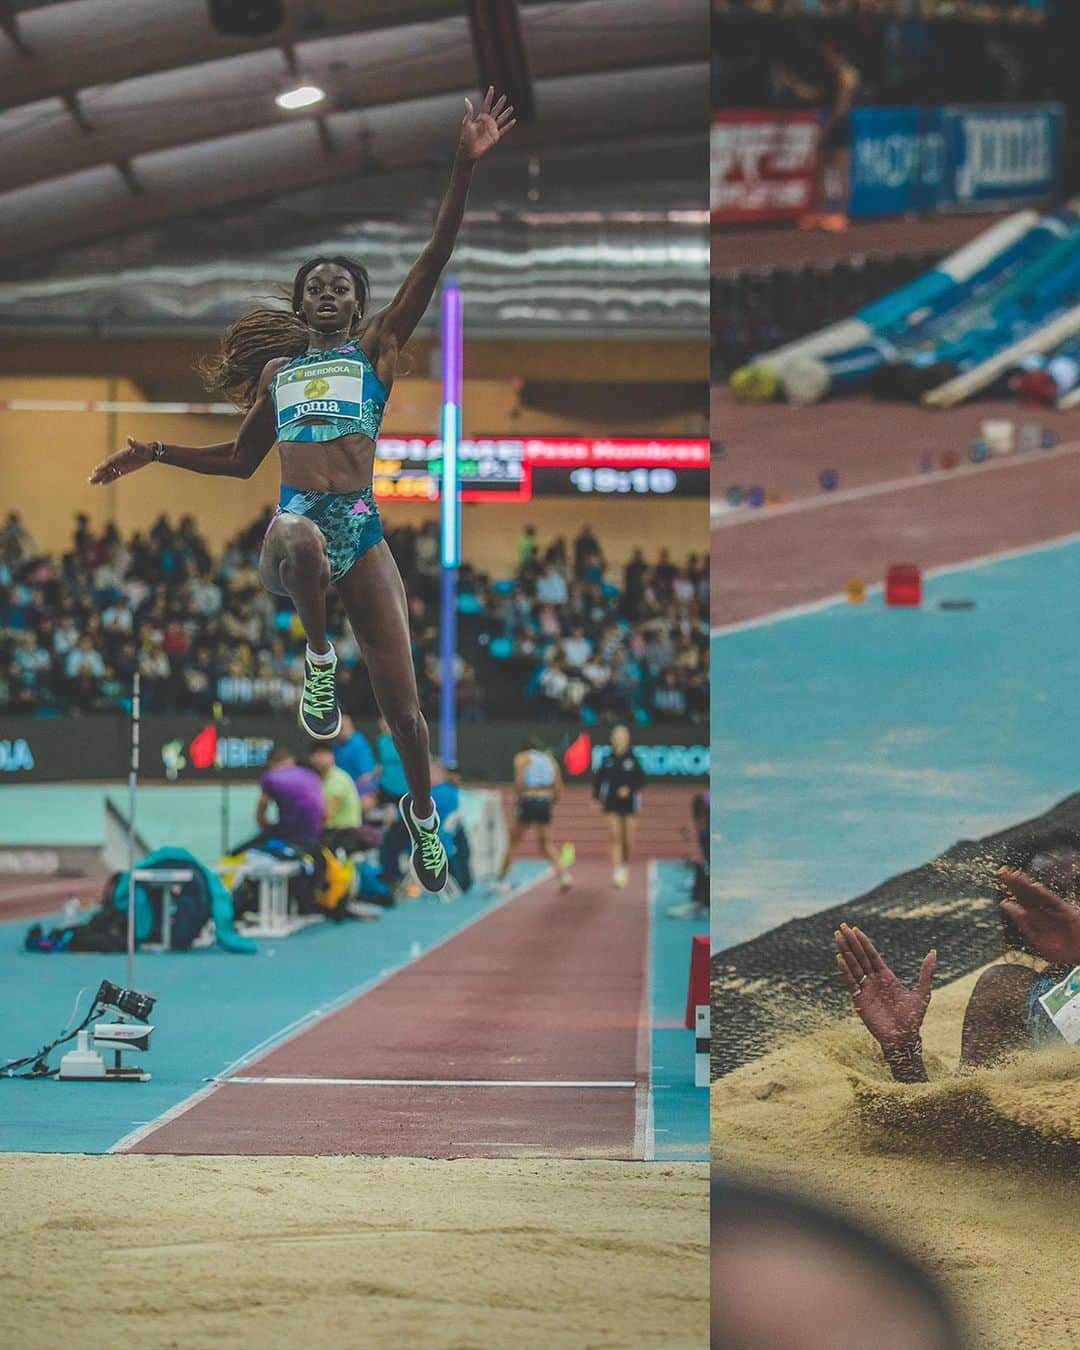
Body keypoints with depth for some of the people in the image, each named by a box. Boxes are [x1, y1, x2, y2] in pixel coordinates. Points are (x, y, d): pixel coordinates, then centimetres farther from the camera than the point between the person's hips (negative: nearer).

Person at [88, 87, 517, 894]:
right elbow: (241, 459, 34)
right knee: (298, 536, -42)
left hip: (362, 529, -1)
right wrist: (156, 454, 29)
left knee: (402, 705, 0)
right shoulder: (277, 368, 22)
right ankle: (319, 657, -18)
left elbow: (434, 261, -1)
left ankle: (423, 813, 25)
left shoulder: (377, 348, 12)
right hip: (296, 524, 1)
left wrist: (465, 168, -12)